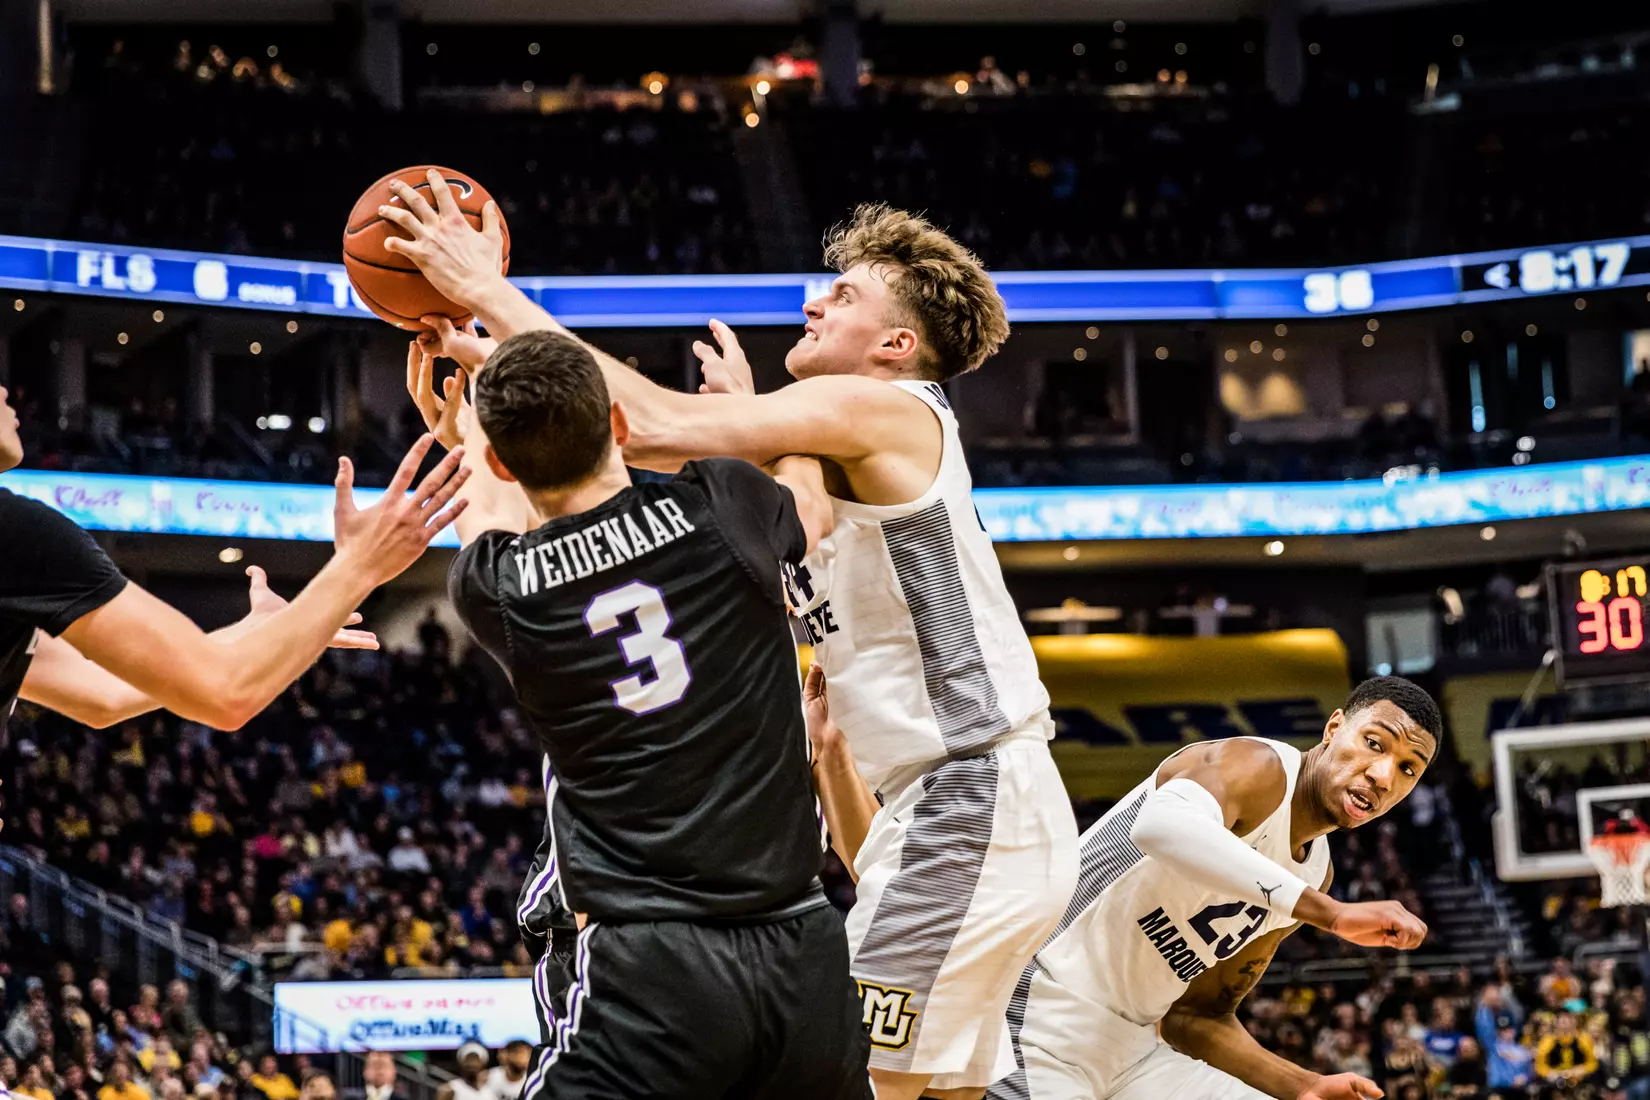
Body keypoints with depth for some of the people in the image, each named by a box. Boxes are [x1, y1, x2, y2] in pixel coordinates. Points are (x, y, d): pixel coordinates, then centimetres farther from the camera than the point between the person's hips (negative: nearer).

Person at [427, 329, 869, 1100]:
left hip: (652, 966, -3)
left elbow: (492, 518, 27)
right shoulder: (723, 510, 0)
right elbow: (812, 501, 27)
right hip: (801, 949, 3)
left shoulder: (497, 589, 0)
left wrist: (463, 422, 47)